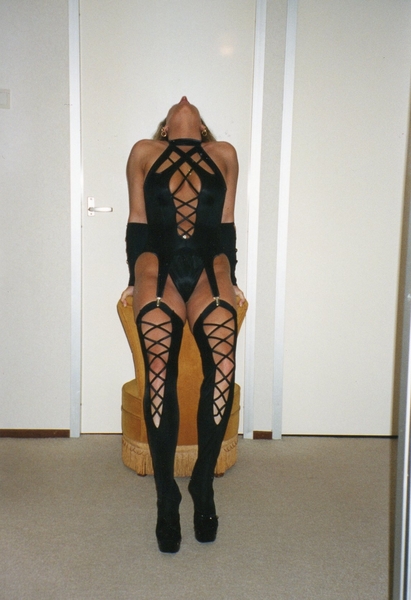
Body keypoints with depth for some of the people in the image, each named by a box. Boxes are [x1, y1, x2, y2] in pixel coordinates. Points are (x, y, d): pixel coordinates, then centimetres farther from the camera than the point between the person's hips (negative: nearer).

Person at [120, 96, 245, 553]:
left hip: (208, 266, 1)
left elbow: (226, 223, 19)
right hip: (158, 264, 0)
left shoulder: (224, 154, 23)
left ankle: (203, 482, -9)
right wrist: (134, 281, 10)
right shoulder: (144, 152, 21)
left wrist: (230, 281, 13)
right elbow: (137, 222, 16)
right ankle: (166, 497, -11)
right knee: (159, 370, -22)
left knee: (223, 364, -25)